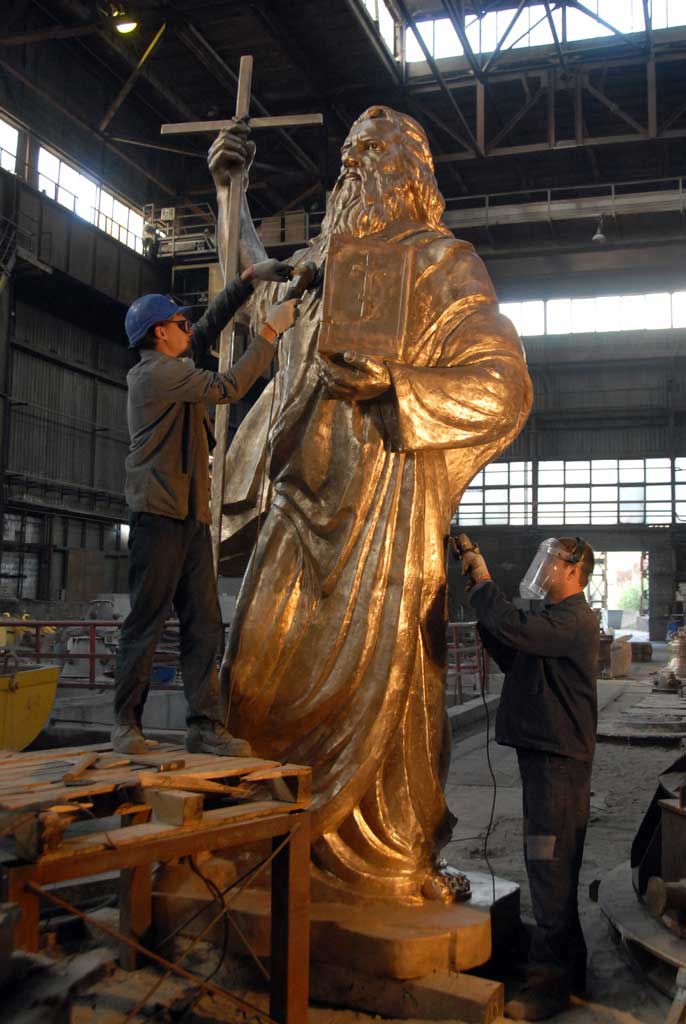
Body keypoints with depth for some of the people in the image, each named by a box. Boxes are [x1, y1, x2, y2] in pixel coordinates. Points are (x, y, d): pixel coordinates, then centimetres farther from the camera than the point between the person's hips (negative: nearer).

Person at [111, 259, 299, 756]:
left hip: (192, 516, 9)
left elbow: (212, 323, 27)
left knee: (204, 626, 2)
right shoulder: (157, 372, -8)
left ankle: (207, 725, 1)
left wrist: (250, 278, 19)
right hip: (160, 514, -9)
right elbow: (227, 386, -14)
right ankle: (126, 723, 4)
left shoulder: (171, 367, 20)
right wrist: (271, 331, -8)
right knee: (146, 623, -4)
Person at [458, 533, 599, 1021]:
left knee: (550, 867, -7)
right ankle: (569, 964, 29)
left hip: (559, 758, -10)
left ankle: (551, 980, 0)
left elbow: (513, 629, -30)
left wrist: (482, 581, -15)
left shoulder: (575, 621, -15)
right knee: (553, 866, 17)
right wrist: (483, 595, 10)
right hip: (542, 752, 10)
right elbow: (509, 655, 18)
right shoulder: (554, 619, 18)